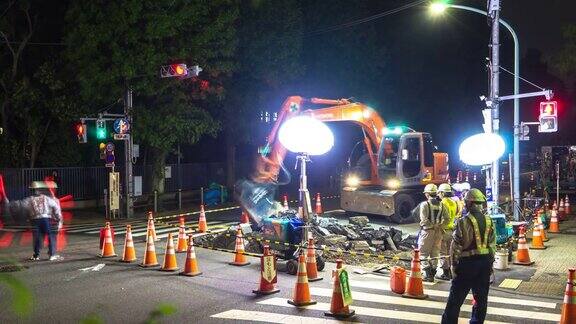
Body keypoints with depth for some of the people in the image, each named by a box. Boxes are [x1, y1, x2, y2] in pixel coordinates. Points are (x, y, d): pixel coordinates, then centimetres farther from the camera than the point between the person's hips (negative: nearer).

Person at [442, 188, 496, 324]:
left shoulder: (463, 222, -12)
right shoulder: (489, 221, 3)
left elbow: (456, 247, -12)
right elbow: (493, 245, 7)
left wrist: (454, 265, -3)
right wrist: (490, 264, 15)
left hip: (468, 262, -5)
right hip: (485, 262, 5)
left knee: (455, 298, 3)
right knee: (481, 297, 15)